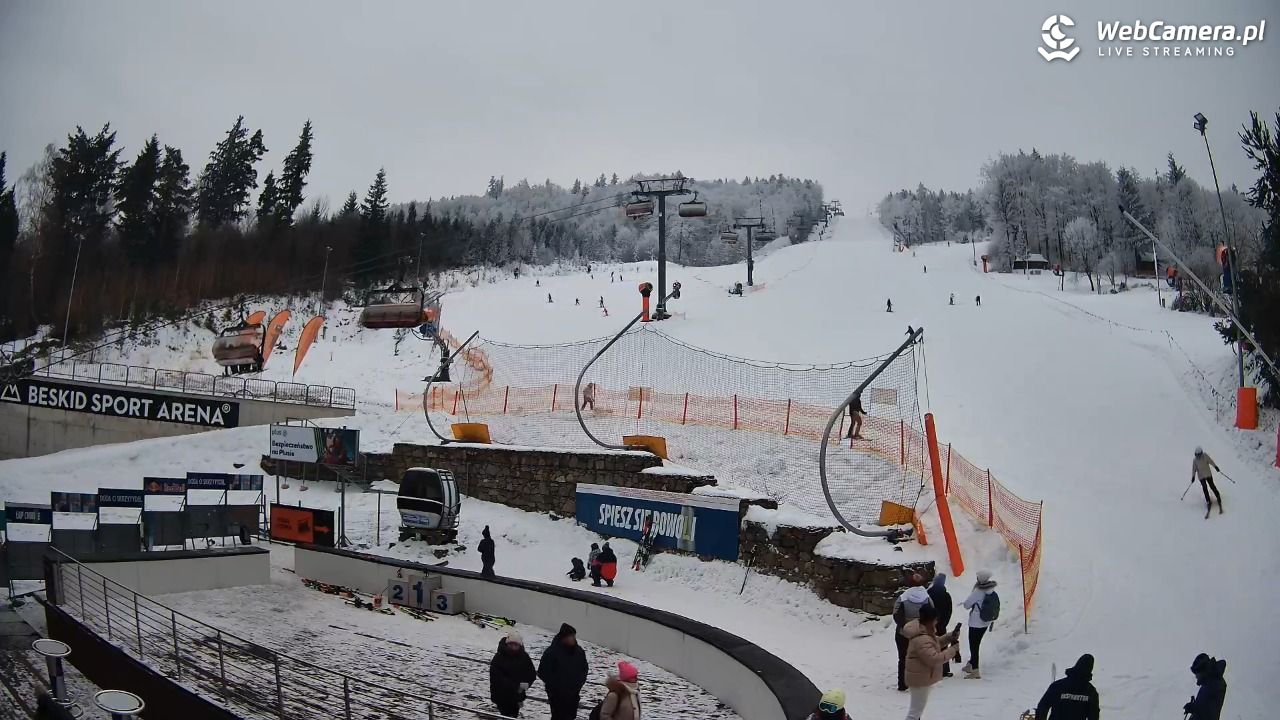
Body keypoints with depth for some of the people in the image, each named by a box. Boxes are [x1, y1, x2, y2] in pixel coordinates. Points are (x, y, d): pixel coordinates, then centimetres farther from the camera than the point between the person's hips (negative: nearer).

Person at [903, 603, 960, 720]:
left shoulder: (924, 631, 4)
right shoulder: (921, 640, -31)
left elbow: (936, 643, 19)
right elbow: (934, 659, -33)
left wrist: (950, 637, 1)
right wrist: (953, 649, -26)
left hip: (921, 677, 11)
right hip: (920, 678, -11)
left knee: (917, 708, 27)